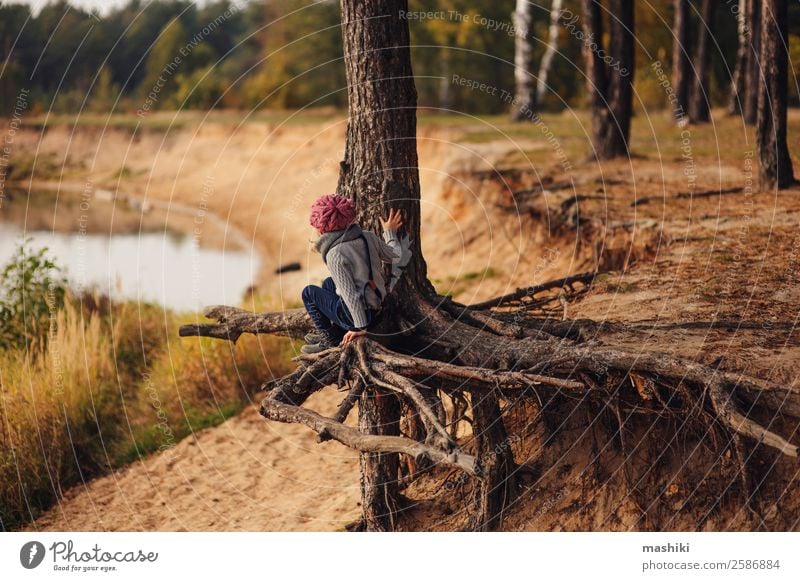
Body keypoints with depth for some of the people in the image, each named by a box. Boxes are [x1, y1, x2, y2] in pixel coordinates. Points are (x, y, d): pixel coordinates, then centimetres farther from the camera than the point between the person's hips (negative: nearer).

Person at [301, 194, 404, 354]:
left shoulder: (335, 254, -21)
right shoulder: (367, 237, -4)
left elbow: (350, 294, -22)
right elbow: (396, 257, 8)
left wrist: (360, 327, -15)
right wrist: (390, 232, 25)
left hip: (357, 313, -7)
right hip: (377, 306, 7)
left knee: (309, 292, 10)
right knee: (329, 283, 27)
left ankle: (329, 339, 13)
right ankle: (335, 331, 28)